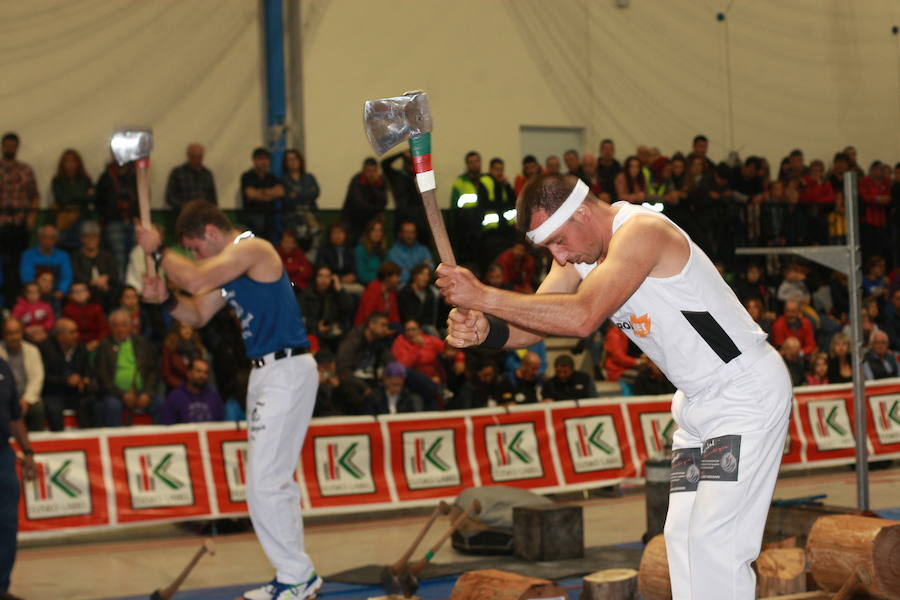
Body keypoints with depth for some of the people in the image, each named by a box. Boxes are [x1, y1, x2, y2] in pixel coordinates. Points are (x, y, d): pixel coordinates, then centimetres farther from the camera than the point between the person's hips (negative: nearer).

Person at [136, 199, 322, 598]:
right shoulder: (230, 268, 18)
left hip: (287, 370, -11)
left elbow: (194, 280, -24)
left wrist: (158, 250, -9)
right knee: (273, 479, 14)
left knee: (264, 482, -11)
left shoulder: (252, 249, -13)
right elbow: (198, 315, 19)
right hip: (266, 372, 11)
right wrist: (166, 299, 0)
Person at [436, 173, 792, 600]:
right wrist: (484, 330, -27)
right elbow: (532, 325, -4)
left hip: (749, 392, -10)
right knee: (682, 536, 9)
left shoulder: (641, 232, -26)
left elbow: (582, 317, -37)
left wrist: (483, 296, -38)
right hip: (698, 400, 10)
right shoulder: (577, 252, 3)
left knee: (713, 541, -14)